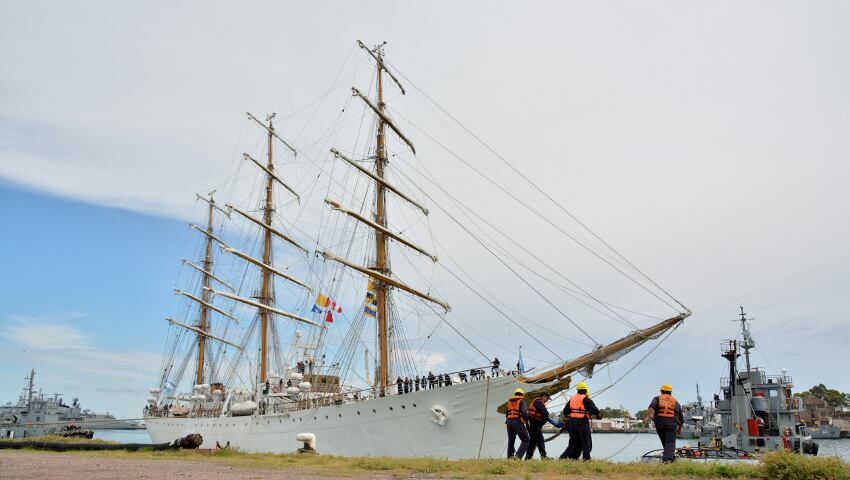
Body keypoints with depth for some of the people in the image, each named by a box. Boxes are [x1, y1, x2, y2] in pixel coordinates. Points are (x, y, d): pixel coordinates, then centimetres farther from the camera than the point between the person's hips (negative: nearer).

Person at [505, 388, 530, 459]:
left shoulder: (510, 402, 21)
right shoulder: (522, 401, 4)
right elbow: (524, 412, -13)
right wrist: (527, 420, -1)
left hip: (509, 422, 6)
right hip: (518, 422, -6)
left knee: (511, 440, 18)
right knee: (525, 440, 0)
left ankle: (509, 457, 15)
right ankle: (518, 456, -15)